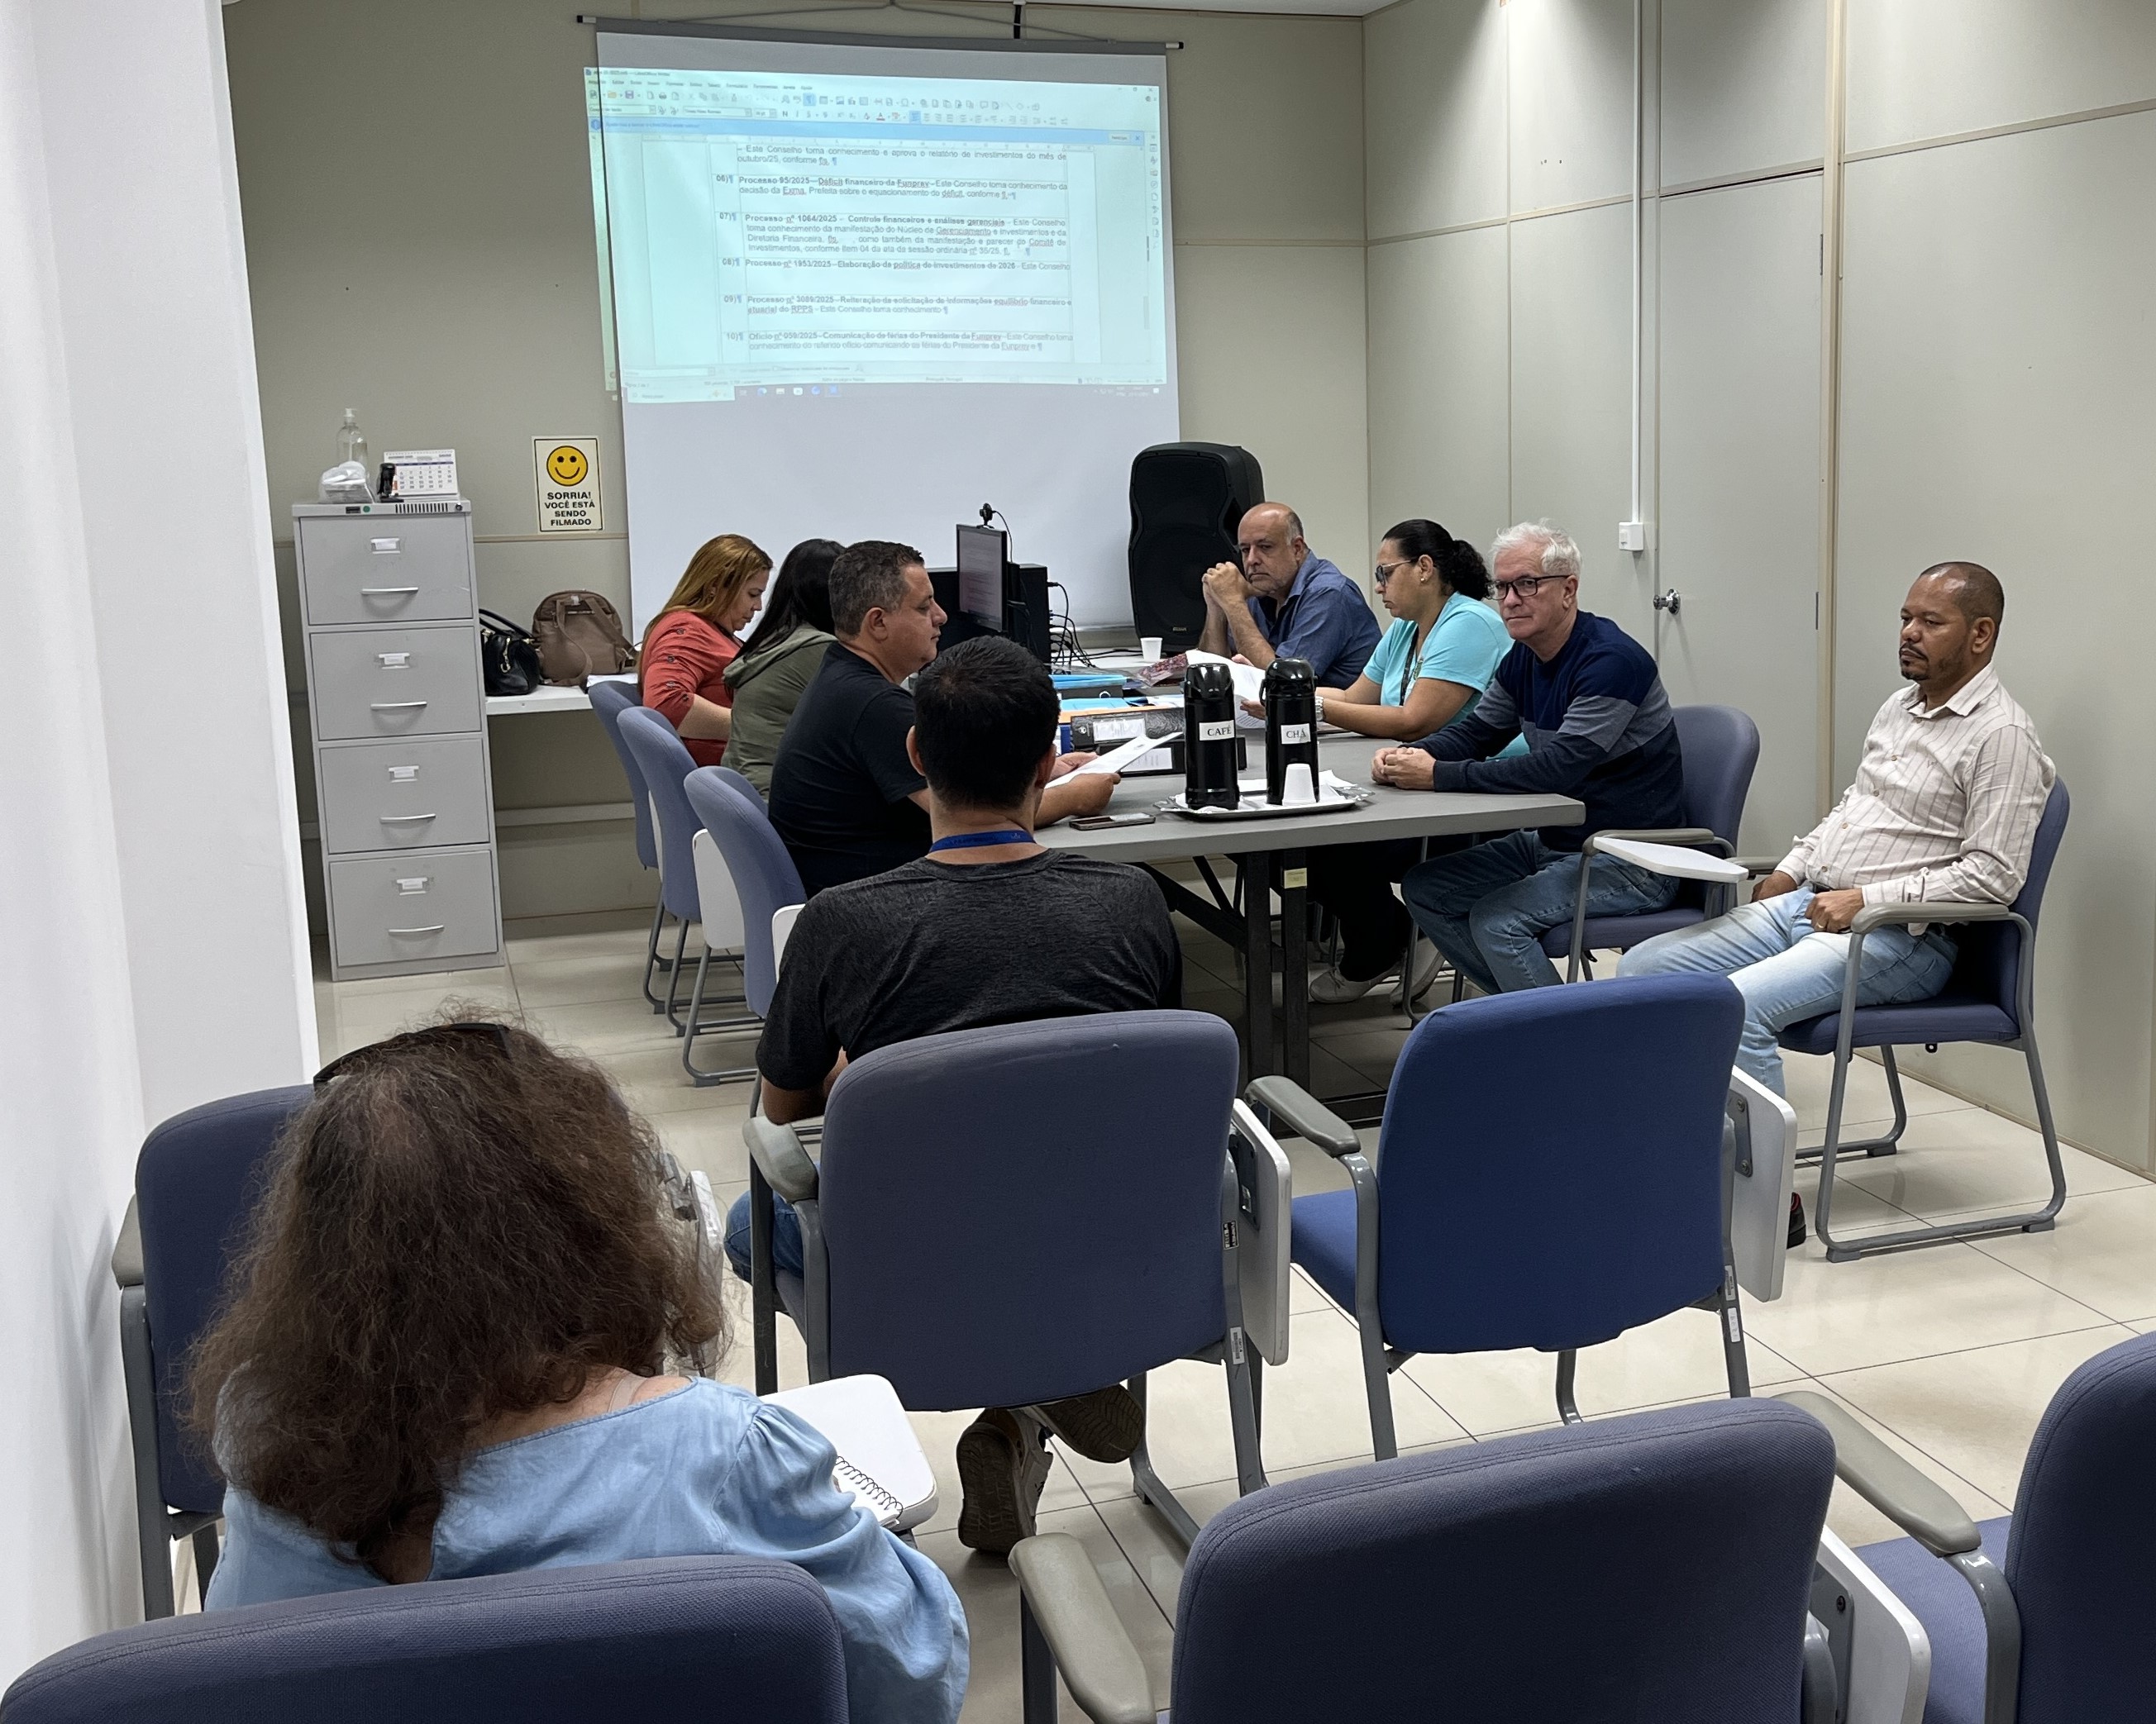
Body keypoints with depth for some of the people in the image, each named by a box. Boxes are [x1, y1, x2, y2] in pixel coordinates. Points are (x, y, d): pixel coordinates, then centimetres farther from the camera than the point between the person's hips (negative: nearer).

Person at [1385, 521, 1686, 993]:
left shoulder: (1611, 660, -22)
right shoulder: (1522, 659, 6)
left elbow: (1558, 768, -29)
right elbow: (1476, 730, 13)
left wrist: (1439, 775, -29)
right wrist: (1409, 757, -10)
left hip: (1630, 860, -10)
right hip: (1553, 842, 10)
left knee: (1496, 919, -27)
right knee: (1425, 890, 3)